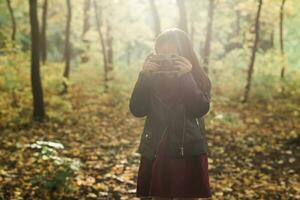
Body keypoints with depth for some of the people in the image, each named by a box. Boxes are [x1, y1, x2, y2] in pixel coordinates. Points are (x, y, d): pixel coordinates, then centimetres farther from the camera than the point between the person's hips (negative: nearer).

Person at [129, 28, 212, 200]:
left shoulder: (198, 79, -2)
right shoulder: (152, 78, 3)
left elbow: (201, 110, -19)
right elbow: (137, 111, -8)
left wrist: (186, 76, -22)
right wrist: (144, 76, -15)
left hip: (188, 155, -2)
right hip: (155, 155, 2)